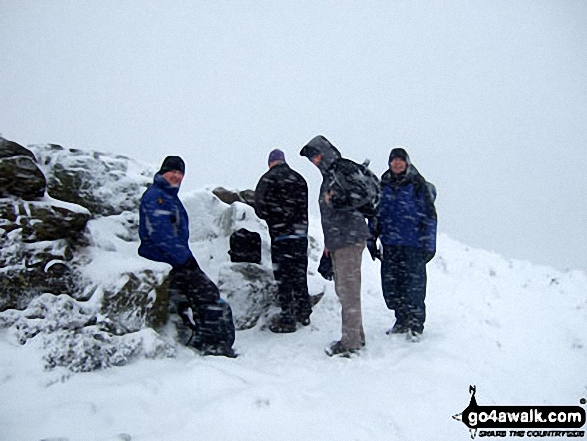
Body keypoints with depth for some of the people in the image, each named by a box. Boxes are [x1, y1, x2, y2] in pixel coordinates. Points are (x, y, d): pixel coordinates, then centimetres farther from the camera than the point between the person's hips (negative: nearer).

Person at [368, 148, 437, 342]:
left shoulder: (417, 185, -1)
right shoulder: (383, 185, 11)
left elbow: (429, 215, -2)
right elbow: (375, 214, 17)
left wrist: (429, 245, -5)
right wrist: (371, 240, 15)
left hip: (413, 245, -4)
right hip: (390, 245, 4)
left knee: (413, 286, -3)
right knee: (390, 286, 7)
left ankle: (416, 325, 14)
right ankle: (402, 321, 24)